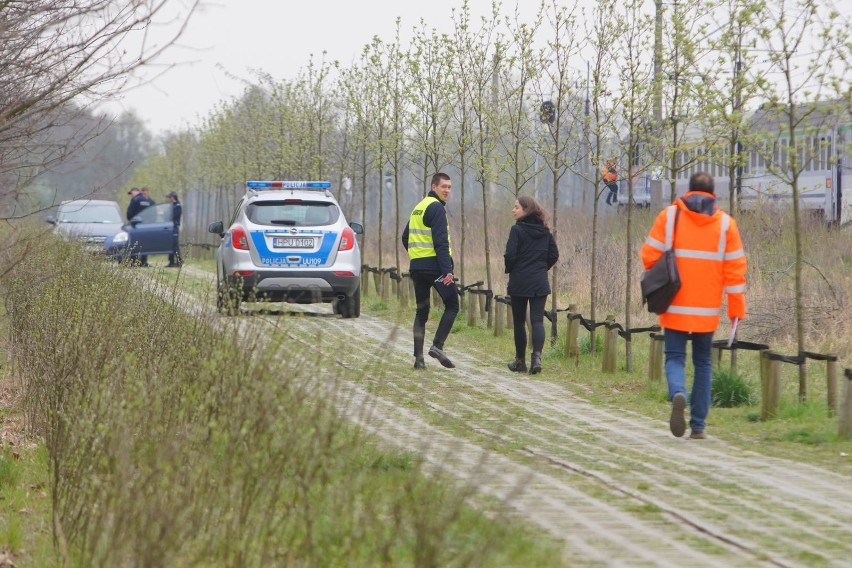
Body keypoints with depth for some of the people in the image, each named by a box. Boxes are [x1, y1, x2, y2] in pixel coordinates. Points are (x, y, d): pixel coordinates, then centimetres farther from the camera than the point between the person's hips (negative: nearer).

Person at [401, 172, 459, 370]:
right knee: (452, 305, 1)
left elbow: (406, 238, 22)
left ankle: (418, 357, 5)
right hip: (434, 265, -8)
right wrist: (447, 270, -21)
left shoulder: (418, 208, 18)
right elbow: (441, 241, -18)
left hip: (417, 266, 8)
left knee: (421, 311, 10)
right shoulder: (436, 208, -10)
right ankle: (437, 346, -12)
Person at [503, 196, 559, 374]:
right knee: (537, 320, 0)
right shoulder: (545, 231, 5)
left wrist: (509, 270, 4)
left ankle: (520, 361, 15)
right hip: (540, 283, 4)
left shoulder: (517, 230, -11)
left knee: (519, 321, 9)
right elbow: (554, 255, 6)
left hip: (519, 283, -4)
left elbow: (510, 255, -15)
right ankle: (537, 356, -21)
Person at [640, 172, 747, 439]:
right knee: (702, 363, 13)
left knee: (675, 357, 5)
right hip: (707, 311, 1)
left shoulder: (669, 216, -2)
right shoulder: (725, 222, 2)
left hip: (675, 307, -1)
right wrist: (736, 308, 4)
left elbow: (650, 255, -3)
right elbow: (735, 269, -1)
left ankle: (678, 394, -27)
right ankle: (698, 426, 11)